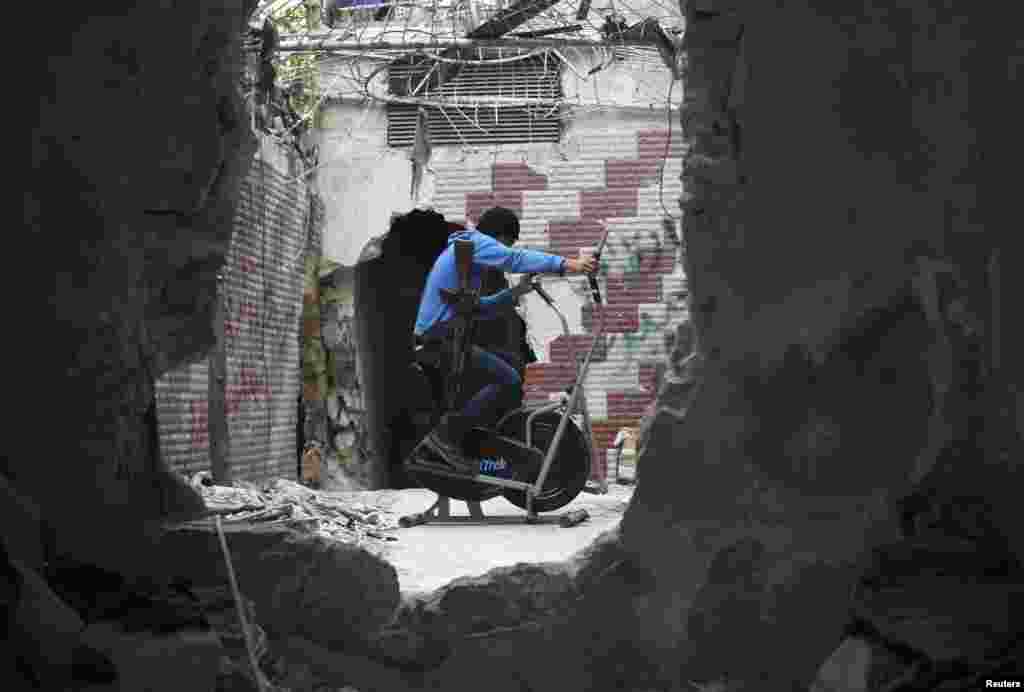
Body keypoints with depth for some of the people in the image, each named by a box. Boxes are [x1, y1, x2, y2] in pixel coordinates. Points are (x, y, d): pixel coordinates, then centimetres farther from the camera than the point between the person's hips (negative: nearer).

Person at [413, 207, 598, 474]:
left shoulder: (458, 249, 27)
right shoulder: (474, 241, -4)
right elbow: (515, 259, -23)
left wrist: (514, 293, 12)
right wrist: (565, 264, -32)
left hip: (435, 339, 11)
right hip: (442, 340, -11)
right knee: (509, 381, -18)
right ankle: (446, 435, -15)